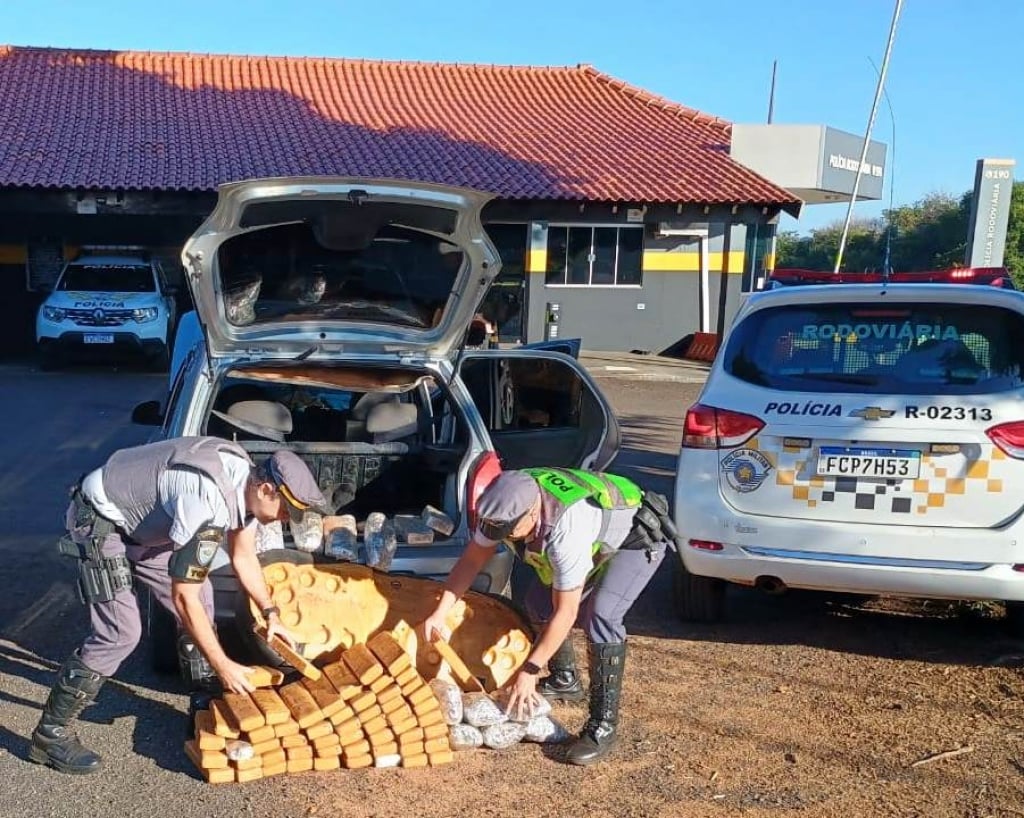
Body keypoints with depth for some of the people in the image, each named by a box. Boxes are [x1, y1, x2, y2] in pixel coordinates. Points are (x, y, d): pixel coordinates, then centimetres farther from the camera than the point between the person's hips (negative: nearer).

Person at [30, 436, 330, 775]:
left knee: (201, 597, 8)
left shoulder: (246, 480, -8)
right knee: (121, 632, -15)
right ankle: (51, 734, -2)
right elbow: (182, 597, -29)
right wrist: (222, 665, -23)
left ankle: (206, 699, 24)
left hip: (139, 519, 9)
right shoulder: (207, 503, -36)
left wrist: (270, 613, 6)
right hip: (98, 519, -9)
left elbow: (244, 557, 10)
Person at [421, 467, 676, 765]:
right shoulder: (508, 502, -22)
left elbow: (566, 612, -33)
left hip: (637, 538, -8)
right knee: (538, 602, 3)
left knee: (599, 616, -27)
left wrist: (529, 671, -27)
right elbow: (472, 558, -7)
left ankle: (603, 725, -16)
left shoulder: (565, 529, -42)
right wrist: (440, 612, -12)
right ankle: (565, 681, 26)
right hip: (597, 536, 8)